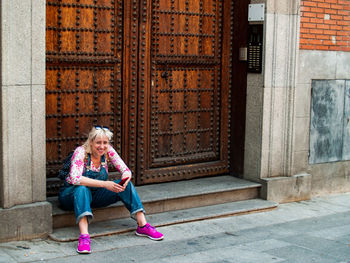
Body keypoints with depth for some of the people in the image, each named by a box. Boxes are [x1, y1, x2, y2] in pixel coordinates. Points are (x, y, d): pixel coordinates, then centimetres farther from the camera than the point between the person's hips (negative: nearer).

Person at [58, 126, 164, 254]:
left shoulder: (108, 151, -7)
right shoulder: (81, 152, -21)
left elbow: (126, 170, -6)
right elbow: (75, 178, -36)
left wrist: (125, 181, -31)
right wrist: (104, 184, -41)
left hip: (96, 195, 5)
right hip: (72, 194, -5)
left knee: (126, 186, -17)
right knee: (82, 188, -39)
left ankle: (143, 225, -21)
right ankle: (84, 236, -51)